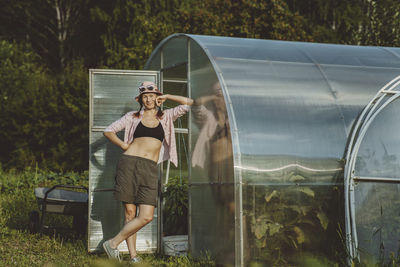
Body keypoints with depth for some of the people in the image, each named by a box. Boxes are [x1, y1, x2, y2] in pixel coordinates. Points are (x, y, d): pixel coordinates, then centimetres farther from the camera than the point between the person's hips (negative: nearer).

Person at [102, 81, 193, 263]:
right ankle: (133, 255, 4)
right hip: (129, 164, -1)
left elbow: (188, 103, 8)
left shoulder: (166, 117, 16)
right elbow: (109, 131, 17)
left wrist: (166, 97, 13)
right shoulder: (133, 117, 13)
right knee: (130, 212, -4)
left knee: (146, 217, -11)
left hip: (150, 169, 1)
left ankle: (113, 243, 2)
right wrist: (124, 146, 8)